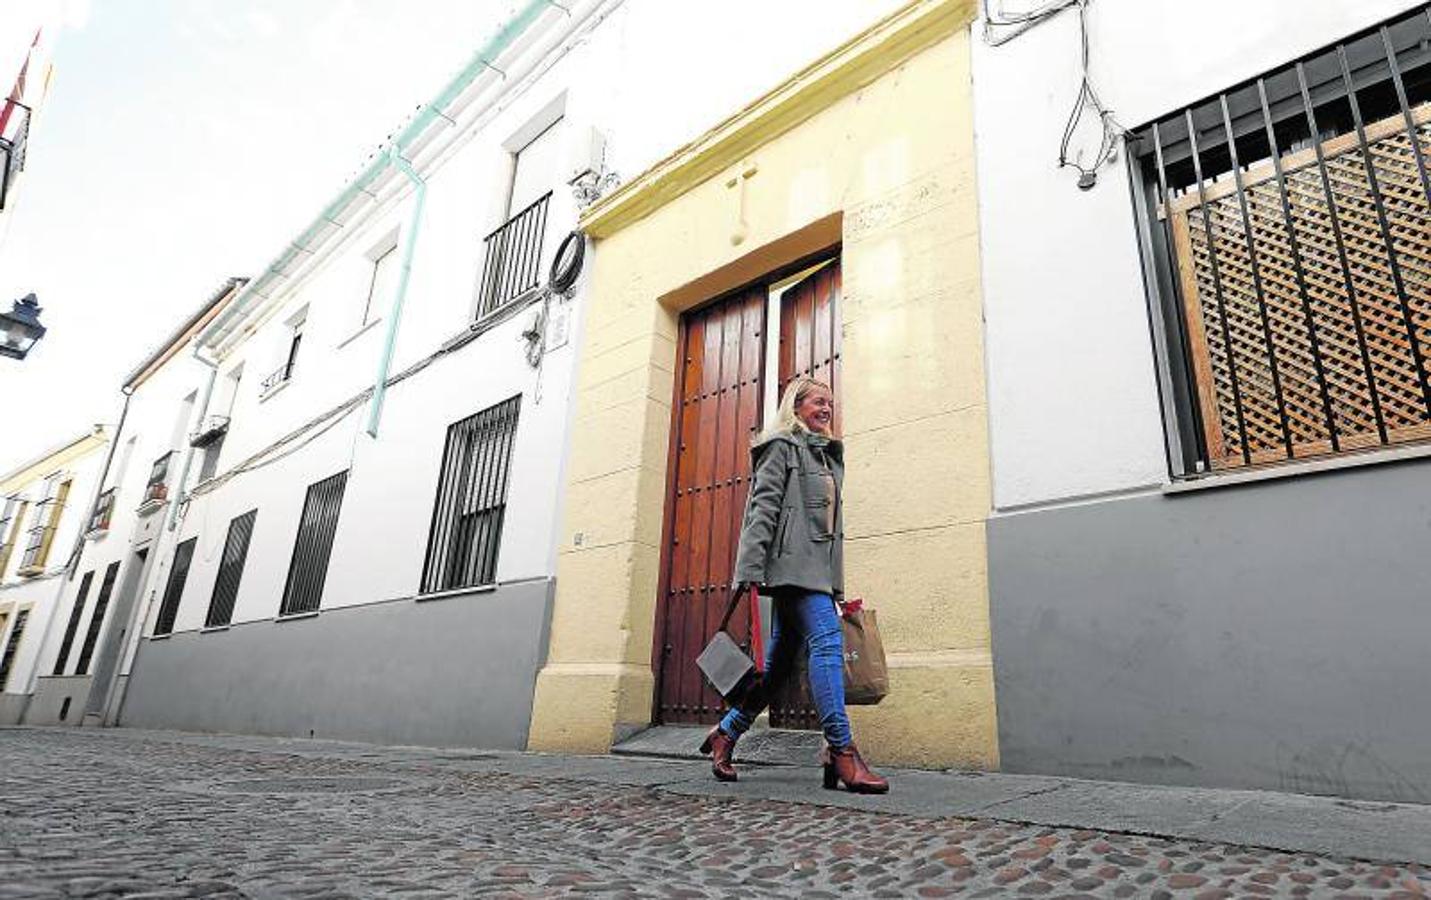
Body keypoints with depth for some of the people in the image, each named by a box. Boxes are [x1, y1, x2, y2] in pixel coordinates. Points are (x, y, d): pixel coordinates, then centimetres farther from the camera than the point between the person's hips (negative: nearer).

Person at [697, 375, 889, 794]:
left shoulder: (828, 455, 27)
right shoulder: (782, 446, 2)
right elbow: (763, 507, -8)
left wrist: (838, 585, 21)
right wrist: (750, 569, -18)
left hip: (818, 568, 9)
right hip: (792, 563, -9)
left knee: (780, 658, 7)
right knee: (827, 641, -17)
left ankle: (726, 733, 18)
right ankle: (841, 751, -16)